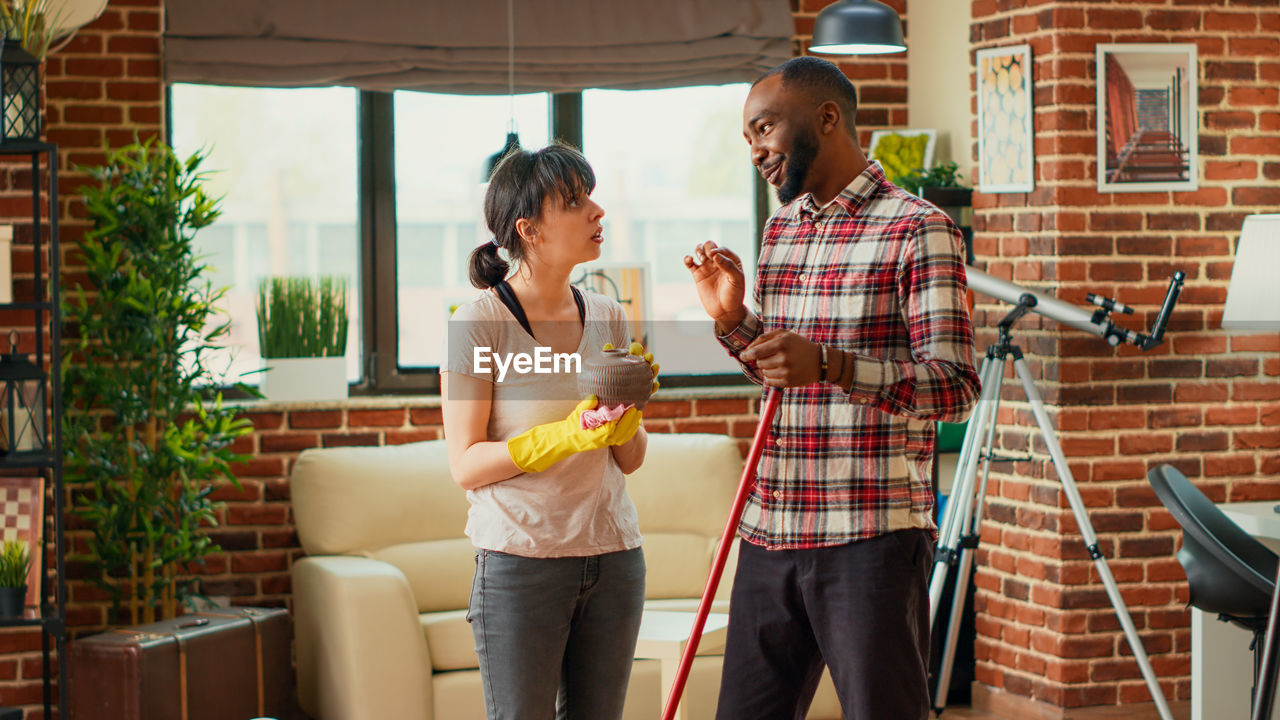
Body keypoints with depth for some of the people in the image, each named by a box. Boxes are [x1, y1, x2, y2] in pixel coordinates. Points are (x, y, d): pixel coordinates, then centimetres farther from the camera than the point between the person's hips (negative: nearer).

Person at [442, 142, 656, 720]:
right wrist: (566, 435, -21)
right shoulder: (480, 321, -8)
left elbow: (629, 460, 12)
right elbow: (465, 465, -11)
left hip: (613, 557, 5)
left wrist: (628, 409, -9)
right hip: (521, 560, -5)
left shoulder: (606, 317, 8)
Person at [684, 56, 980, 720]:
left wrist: (829, 366, -27)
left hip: (871, 540, -7)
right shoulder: (779, 230, 17)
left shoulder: (916, 229, -6)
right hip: (768, 535, 7)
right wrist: (730, 318, 6)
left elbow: (954, 385, -14)